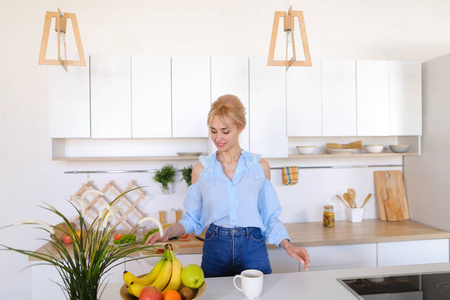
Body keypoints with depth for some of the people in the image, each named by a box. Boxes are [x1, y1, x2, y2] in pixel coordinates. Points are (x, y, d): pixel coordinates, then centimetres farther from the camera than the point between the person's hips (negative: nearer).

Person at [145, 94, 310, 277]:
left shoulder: (260, 167, 0)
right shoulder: (201, 169, 0)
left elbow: (269, 218, 5)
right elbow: (193, 218, 6)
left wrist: (287, 246, -7)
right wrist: (169, 231, -10)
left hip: (253, 251, 0)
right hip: (215, 253, 0)